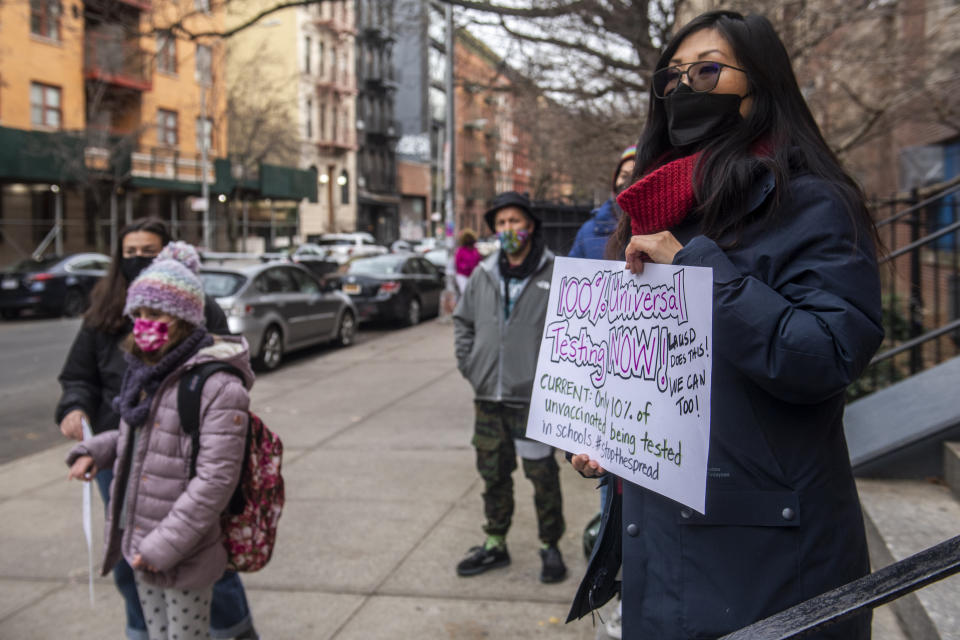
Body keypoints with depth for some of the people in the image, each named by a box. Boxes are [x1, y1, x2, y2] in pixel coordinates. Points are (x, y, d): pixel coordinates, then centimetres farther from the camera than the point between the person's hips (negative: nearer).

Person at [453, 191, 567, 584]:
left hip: (533, 396, -5)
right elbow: (462, 319, 20)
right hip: (488, 396, 5)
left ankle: (550, 547, 21)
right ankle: (495, 544, 30)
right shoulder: (483, 275, 7)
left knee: (542, 475, 4)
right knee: (493, 474, 15)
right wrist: (467, 362, 10)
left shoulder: (554, 274, -7)